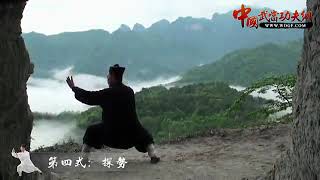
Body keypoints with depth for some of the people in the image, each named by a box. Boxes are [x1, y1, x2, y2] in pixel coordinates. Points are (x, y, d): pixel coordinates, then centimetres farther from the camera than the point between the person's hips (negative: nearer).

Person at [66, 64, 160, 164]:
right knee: (144, 136, 29)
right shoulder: (129, 91, 0)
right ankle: (153, 155, 7)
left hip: (110, 134, -2)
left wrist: (74, 88, 10)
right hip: (130, 132, 3)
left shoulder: (107, 93, -13)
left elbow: (88, 97, -4)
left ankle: (84, 158, 15)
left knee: (91, 132, 22)